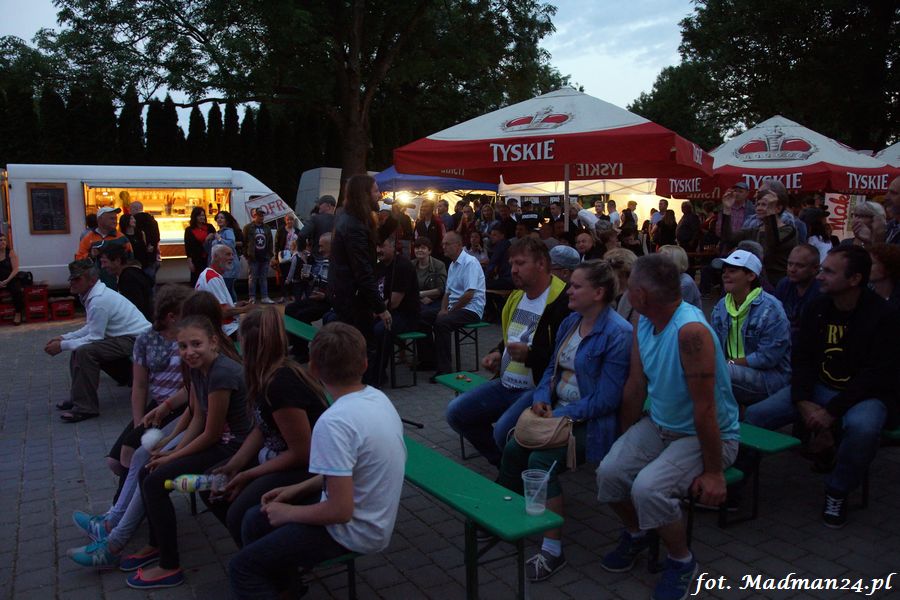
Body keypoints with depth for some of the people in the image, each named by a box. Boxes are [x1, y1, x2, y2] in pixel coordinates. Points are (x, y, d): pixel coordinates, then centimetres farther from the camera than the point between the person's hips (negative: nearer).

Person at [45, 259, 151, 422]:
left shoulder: (99, 300, -22)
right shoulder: (94, 293, 7)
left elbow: (94, 337, -19)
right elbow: (90, 328, 15)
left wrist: (62, 346, -10)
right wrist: (64, 337, 8)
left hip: (136, 340, -11)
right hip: (125, 337, 11)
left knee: (85, 351, -24)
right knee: (80, 346, 11)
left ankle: (85, 407, -14)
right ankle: (79, 397, 20)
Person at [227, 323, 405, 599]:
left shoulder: (333, 423, -28)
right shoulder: (377, 398, -2)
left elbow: (340, 510, -26)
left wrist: (288, 513, -10)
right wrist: (299, 488, 11)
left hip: (354, 530, -8)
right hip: (374, 516, 8)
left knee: (242, 568, 0)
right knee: (255, 521, 17)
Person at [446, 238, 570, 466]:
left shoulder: (562, 302, -16)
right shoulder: (517, 297, 13)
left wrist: (529, 355, -28)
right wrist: (498, 353, 9)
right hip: (506, 384, 9)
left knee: (503, 431, -31)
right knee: (456, 412, 2)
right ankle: (503, 463, 15)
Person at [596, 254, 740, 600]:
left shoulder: (691, 331, -31)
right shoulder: (643, 324, -4)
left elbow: (704, 407, -27)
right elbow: (635, 387, 4)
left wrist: (713, 472, -22)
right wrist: (624, 442, 10)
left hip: (703, 436, -7)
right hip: (659, 426, 7)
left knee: (648, 488, -25)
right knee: (609, 473, -11)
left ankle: (682, 561, 5)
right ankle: (636, 534, 21)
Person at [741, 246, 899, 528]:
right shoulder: (817, 308, 1)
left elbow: (876, 376, -18)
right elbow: (802, 359, 3)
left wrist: (832, 411, -25)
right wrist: (803, 402, -14)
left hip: (865, 394, -4)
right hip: (819, 387, 5)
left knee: (862, 427, -39)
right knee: (755, 415, -14)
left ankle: (837, 492, -11)